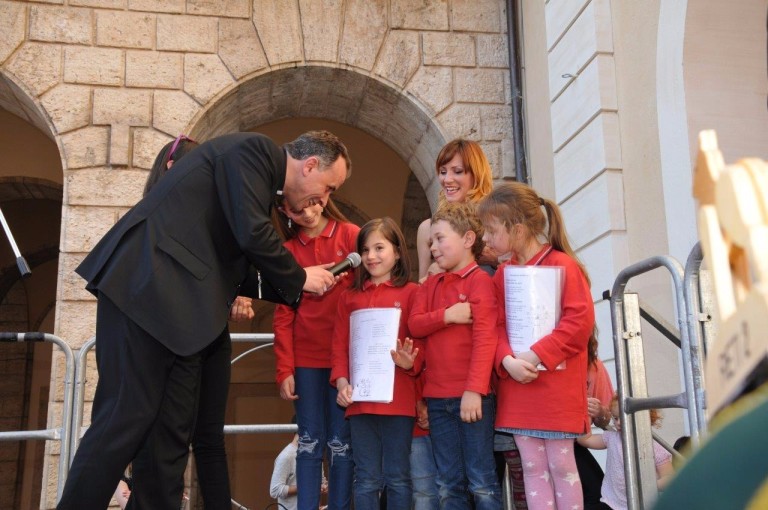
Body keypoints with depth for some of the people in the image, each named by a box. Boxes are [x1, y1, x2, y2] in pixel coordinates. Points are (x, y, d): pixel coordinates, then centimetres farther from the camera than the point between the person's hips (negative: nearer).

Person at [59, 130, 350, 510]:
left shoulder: (260, 170, 23)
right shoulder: (254, 148, -4)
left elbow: (237, 269, 22)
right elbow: (252, 234, -18)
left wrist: (296, 285, 18)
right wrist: (299, 279, -2)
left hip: (177, 303, 9)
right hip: (144, 287, -9)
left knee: (173, 431, 6)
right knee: (128, 420, -7)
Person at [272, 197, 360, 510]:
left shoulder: (352, 236, -1)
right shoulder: (287, 250, 6)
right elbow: (283, 315, 4)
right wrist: (284, 370, -4)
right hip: (305, 359, 2)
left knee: (341, 442, 3)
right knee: (310, 442, 5)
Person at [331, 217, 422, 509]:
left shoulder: (411, 293, 0)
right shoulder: (350, 297, 12)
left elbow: (421, 341, -2)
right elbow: (340, 345, 9)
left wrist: (410, 362, -22)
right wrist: (341, 382, -5)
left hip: (398, 400, -3)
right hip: (359, 400, 3)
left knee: (398, 478, 7)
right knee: (366, 480, 11)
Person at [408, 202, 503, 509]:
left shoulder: (479, 280, -5)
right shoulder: (430, 285, 16)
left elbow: (485, 337, -14)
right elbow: (414, 325, 4)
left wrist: (474, 390, -20)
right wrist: (446, 315, -13)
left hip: (471, 395, -6)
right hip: (437, 397, 6)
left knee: (481, 482, -1)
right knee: (448, 484, 10)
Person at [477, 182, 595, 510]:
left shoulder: (562, 264, -9)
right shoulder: (502, 275, 9)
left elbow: (580, 320, -16)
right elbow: (497, 326, 5)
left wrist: (537, 354, -20)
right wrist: (507, 360, -14)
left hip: (556, 385, -5)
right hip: (518, 384, 6)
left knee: (561, 464, 3)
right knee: (532, 467, 9)